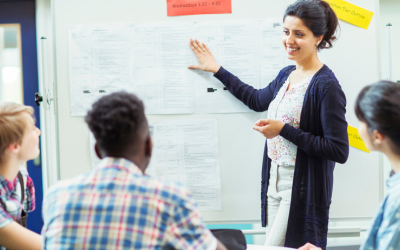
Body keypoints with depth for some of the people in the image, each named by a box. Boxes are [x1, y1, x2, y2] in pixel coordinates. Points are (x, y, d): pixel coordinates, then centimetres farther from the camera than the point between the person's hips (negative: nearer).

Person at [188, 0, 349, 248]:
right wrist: (217, 70, 32)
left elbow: (339, 151, -19)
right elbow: (258, 100, 31)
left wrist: (284, 130, -19)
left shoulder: (326, 86, -15)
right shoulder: (286, 75, 9)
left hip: (302, 190, -8)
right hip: (275, 183, 8)